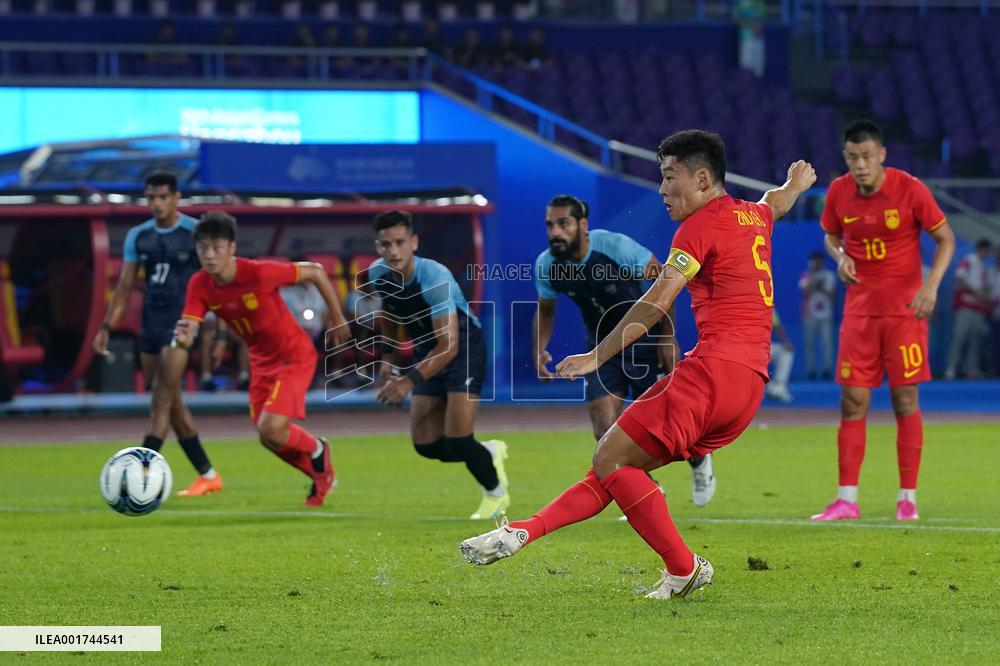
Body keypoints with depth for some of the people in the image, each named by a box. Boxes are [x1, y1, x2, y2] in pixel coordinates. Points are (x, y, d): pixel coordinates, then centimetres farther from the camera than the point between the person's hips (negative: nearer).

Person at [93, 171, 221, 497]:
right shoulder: (138, 237, 10)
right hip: (151, 323, 6)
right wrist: (107, 326, 6)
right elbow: (124, 288, 14)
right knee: (172, 404, 8)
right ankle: (208, 475, 18)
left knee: (162, 399, -15)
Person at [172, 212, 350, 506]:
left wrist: (337, 318, -6)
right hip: (261, 361, 7)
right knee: (268, 437, 9)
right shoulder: (200, 285, -13)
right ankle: (321, 476, 35)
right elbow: (187, 332, -21)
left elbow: (315, 272, -16)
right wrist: (182, 337, -47)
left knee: (271, 429, -20)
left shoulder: (259, 273, -29)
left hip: (295, 355, -7)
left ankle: (317, 450, 13)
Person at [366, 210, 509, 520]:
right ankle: (490, 454, 29)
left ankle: (495, 493, 14)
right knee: (427, 446, 0)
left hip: (463, 347, -6)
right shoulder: (378, 274, -12)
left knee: (457, 441, -16)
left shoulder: (434, 278, -32)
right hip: (427, 351, 6)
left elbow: (449, 346, -34)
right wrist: (388, 358, 8)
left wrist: (409, 381, -41)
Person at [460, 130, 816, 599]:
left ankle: (684, 569, -5)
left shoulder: (700, 226, -3)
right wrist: (796, 184, 71)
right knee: (622, 464, 8)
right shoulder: (753, 216, 21)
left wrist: (598, 357, -15)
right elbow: (776, 203, 48)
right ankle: (523, 532, 3)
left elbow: (656, 303, -12)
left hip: (714, 368, -9)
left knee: (610, 459, -7)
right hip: (752, 384, 9)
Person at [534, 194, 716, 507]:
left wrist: (667, 337, -13)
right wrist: (539, 350, -10)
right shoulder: (546, 266, -13)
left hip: (643, 340, -4)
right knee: (606, 432, -10)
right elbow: (545, 311, 7)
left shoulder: (616, 246, -27)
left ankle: (700, 462, 34)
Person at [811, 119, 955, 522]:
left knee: (905, 401, -2)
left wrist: (931, 285, -18)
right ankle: (846, 500, 1)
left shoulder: (909, 190, -11)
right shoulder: (839, 192, -1)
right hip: (859, 308, 3)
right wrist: (840, 256, -7)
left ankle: (907, 499, 4)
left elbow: (946, 238, -4)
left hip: (904, 308, -3)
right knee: (852, 402, -1)